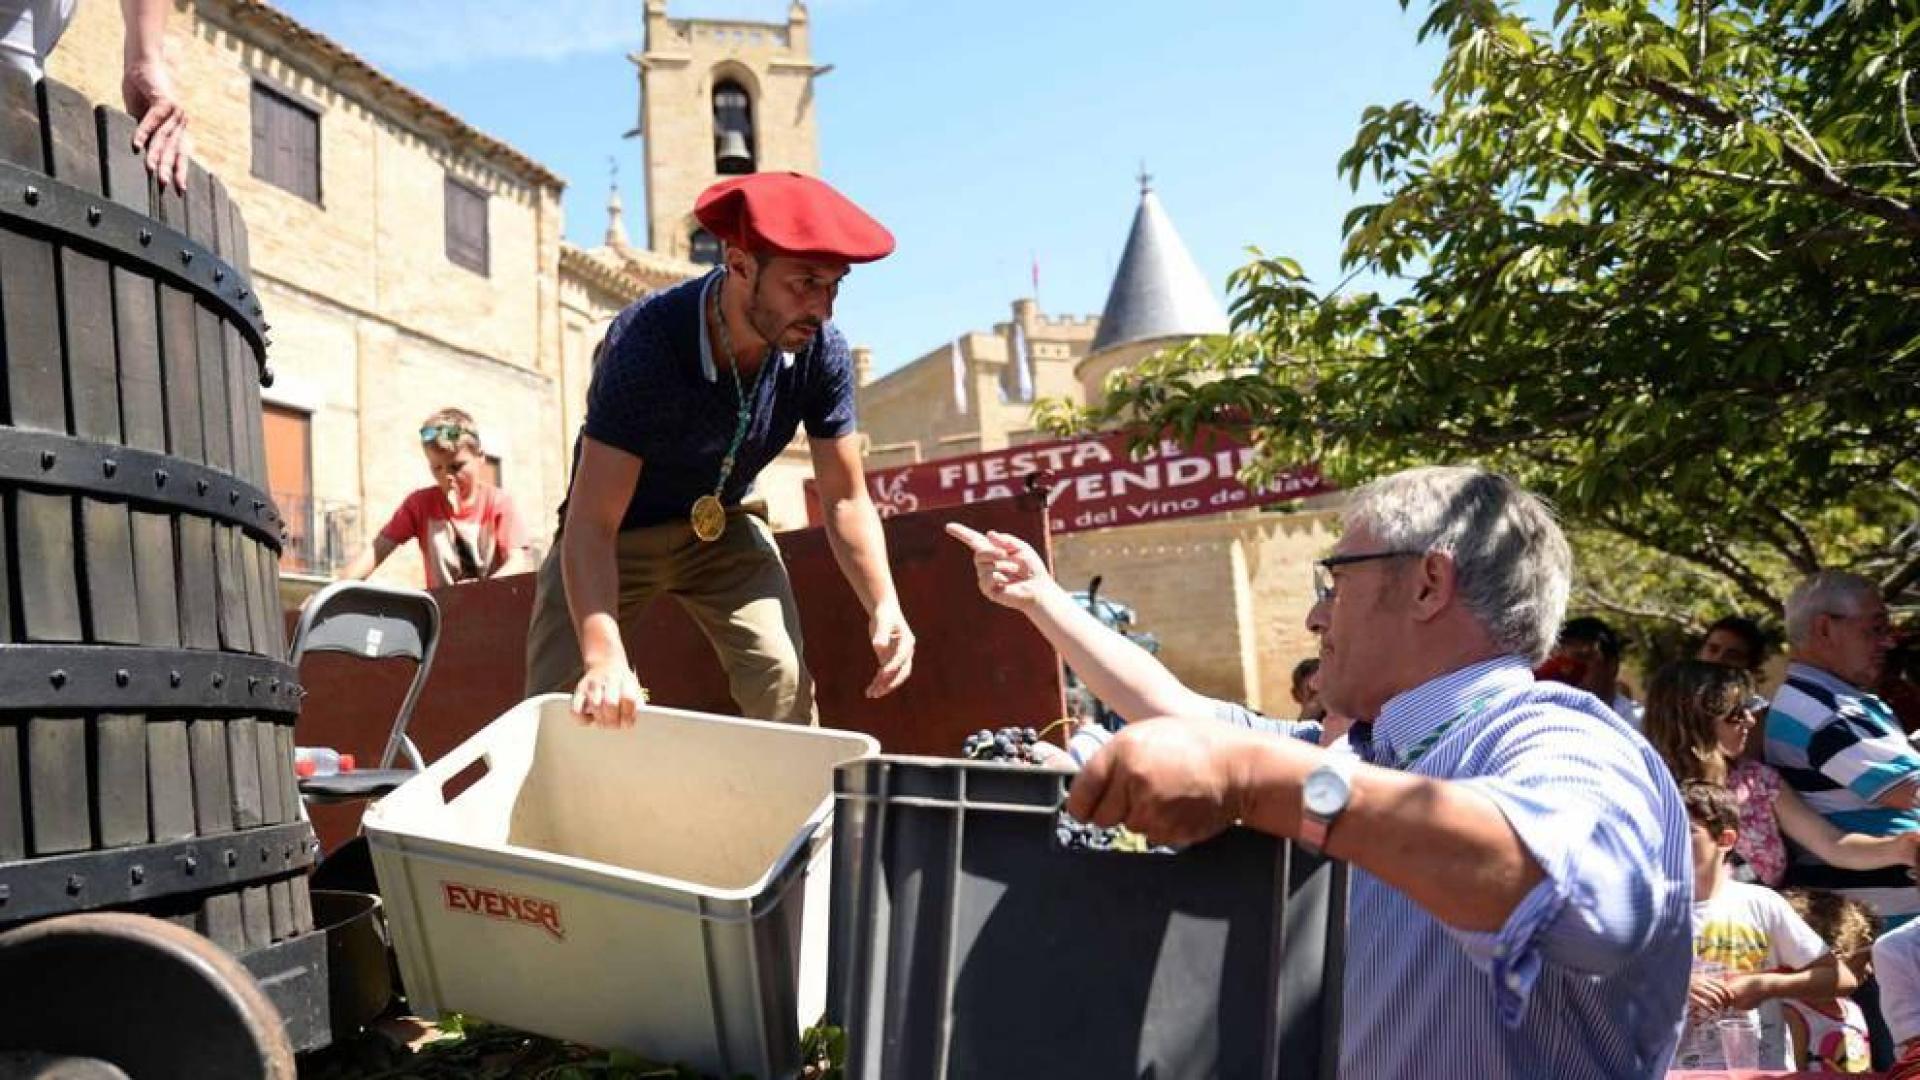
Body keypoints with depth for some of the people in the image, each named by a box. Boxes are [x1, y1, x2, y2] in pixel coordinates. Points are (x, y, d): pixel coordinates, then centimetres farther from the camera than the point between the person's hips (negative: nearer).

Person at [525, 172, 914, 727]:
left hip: (720, 527, 3)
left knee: (784, 684, -15)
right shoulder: (644, 342, -33)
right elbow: (591, 526, -37)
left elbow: (846, 498, -11)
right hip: (616, 532, -2)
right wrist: (605, 658, -52)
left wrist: (885, 608, -27)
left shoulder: (822, 352, -21)